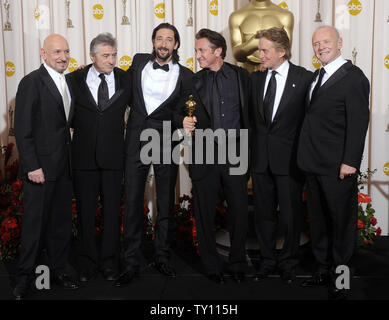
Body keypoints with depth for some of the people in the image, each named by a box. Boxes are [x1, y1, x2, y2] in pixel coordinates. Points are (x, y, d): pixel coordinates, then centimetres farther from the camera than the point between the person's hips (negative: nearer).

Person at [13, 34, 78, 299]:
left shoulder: (67, 82, 13)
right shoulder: (32, 82, -10)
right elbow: (23, 130, -14)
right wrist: (32, 166, -17)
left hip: (63, 166, 7)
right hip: (40, 166, -7)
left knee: (62, 221, 13)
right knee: (35, 222, 2)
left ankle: (59, 270, 27)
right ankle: (25, 277, 17)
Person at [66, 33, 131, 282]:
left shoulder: (125, 80, 0)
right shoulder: (75, 80, -1)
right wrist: (80, 127, 3)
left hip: (113, 156, 0)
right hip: (84, 156, 0)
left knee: (112, 210, 7)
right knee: (86, 211, 8)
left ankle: (110, 262, 20)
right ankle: (88, 262, 22)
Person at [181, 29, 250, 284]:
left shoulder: (241, 75, 5)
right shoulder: (194, 81, 5)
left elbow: (248, 112, 8)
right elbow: (187, 114, 8)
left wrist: (249, 149, 2)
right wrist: (186, 123, -13)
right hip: (205, 156, 0)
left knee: (240, 211, 5)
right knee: (205, 214, 7)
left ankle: (238, 264, 24)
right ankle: (212, 266, 23)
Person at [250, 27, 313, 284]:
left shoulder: (304, 78, -6)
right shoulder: (256, 78, 8)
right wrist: (259, 139, 2)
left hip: (289, 158, -4)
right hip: (261, 157, 4)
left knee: (291, 214, 7)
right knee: (264, 213, 13)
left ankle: (288, 262, 25)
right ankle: (268, 260, 30)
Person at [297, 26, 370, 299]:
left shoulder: (353, 77, -10)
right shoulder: (317, 76, 14)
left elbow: (358, 122, -15)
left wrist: (350, 161, -19)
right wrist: (307, 157, 9)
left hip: (338, 167, -8)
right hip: (315, 164, 8)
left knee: (342, 221, 7)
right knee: (318, 220, 17)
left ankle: (340, 277, 21)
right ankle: (324, 270, 32)